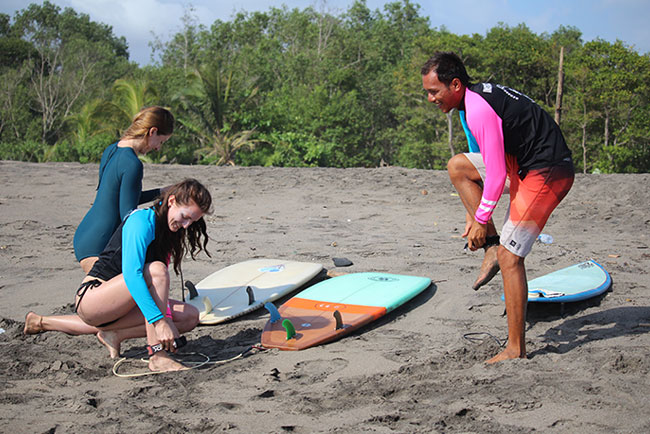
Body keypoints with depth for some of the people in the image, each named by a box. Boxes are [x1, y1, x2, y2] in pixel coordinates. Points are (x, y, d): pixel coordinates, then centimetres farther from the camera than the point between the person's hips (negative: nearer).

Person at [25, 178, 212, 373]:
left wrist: (167, 317, -4)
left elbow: (158, 285, 12)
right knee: (156, 270, -30)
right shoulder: (143, 220, -18)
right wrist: (159, 321, -38)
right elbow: (131, 274, -32)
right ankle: (157, 357, -33)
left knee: (191, 316, -1)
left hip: (114, 307, 9)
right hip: (91, 297, -9)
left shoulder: (169, 229, 8)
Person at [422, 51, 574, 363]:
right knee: (457, 166, 10)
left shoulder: (479, 110, -20)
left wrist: (480, 220, -6)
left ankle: (516, 350, -3)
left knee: (509, 256, -9)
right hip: (526, 164, 10)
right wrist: (481, 220, 18)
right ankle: (492, 239, 6)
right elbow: (492, 161, 18)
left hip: (547, 173, -10)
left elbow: (496, 176, -19)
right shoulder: (480, 93, 11)